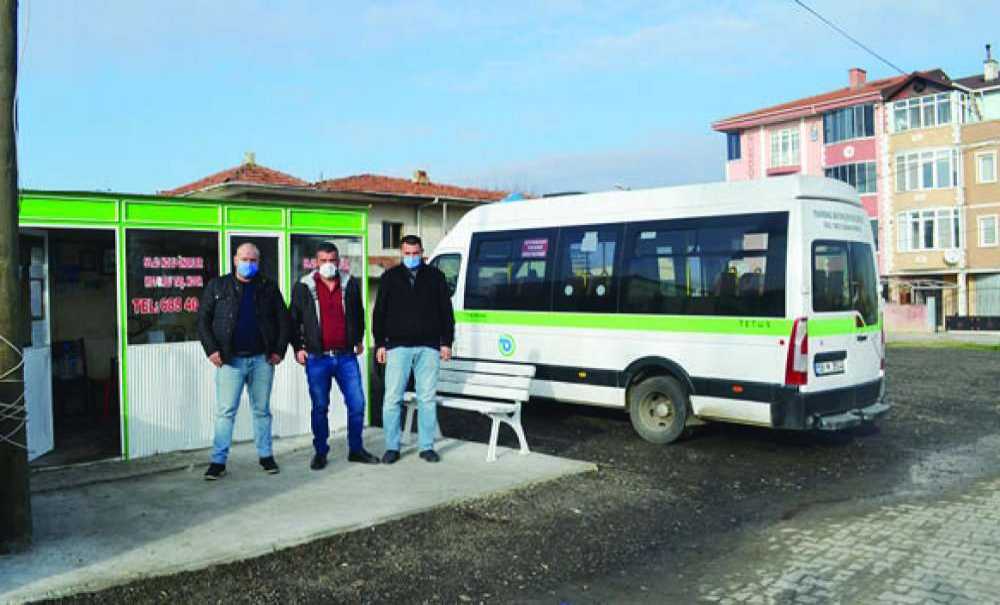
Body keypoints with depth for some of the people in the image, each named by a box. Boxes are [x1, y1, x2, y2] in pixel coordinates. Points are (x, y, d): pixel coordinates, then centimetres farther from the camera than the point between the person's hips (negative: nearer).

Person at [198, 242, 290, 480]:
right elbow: (203, 320, 3)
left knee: (262, 409, 10)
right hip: (230, 360, -2)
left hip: (262, 359, 2)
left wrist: (279, 350, 0)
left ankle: (265, 456, 20)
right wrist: (211, 349, -8)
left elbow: (283, 320, 9)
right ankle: (218, 461, 5)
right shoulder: (217, 286, 4)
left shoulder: (269, 288, 8)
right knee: (225, 411, -1)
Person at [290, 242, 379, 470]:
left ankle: (356, 449, 17)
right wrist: (298, 347, 2)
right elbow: (294, 320, 8)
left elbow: (358, 313, 21)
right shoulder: (303, 287, 1)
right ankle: (320, 453, 19)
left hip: (346, 356, 2)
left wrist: (359, 340, 20)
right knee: (320, 407, 6)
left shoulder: (350, 284, 7)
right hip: (317, 358, -2)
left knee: (357, 403, 2)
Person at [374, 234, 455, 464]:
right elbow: (379, 312, 8)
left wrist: (446, 342, 3)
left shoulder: (435, 276, 9)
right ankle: (392, 447, 8)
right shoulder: (390, 277, 8)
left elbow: (446, 311, 9)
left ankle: (427, 446, 13)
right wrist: (380, 344, 1)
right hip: (398, 346, 0)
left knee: (427, 398, 4)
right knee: (392, 398, -2)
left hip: (428, 347, 1)